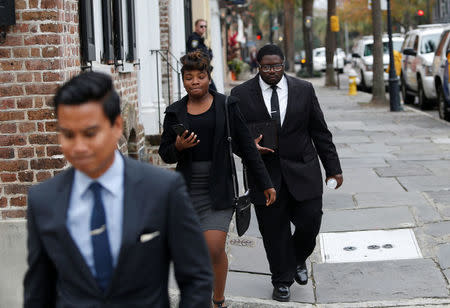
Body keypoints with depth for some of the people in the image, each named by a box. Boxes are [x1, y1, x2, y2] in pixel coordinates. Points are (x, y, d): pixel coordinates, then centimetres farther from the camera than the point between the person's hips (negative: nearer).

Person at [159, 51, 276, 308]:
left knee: (214, 248, -13)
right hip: (187, 188, 3)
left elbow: (246, 146, 3)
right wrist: (178, 147, -13)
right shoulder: (175, 112, 7)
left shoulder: (226, 106, 1)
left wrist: (265, 183, 3)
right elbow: (165, 154, 11)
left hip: (218, 189, -3)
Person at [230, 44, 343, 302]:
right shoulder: (242, 94, -2)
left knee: (310, 223, 0)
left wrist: (333, 169, 6)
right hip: (266, 175, -1)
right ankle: (282, 281, 21)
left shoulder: (304, 90, 2)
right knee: (274, 233, 4)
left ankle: (298, 259, 31)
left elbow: (320, 132, 6)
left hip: (302, 172, 1)